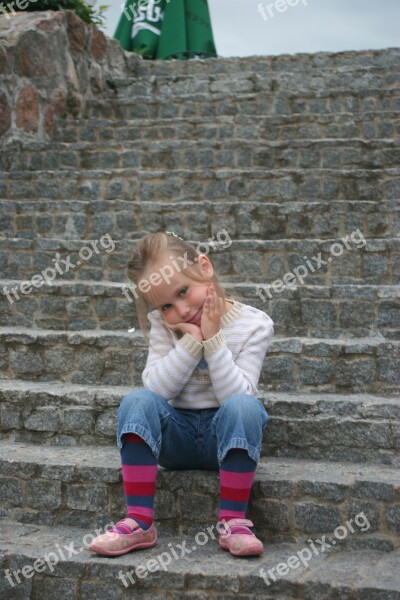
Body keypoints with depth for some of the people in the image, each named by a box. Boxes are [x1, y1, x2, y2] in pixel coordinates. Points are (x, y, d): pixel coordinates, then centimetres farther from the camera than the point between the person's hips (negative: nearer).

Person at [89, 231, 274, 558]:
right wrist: (191, 341, -23)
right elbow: (157, 389, -15)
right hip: (177, 435, 2)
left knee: (245, 407, -34)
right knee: (138, 401, -27)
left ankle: (233, 521, -25)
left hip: (224, 435, -2)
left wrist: (214, 339, -26)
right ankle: (139, 521, -26)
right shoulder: (163, 324, -2)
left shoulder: (253, 325, -10)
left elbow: (238, 396, -20)